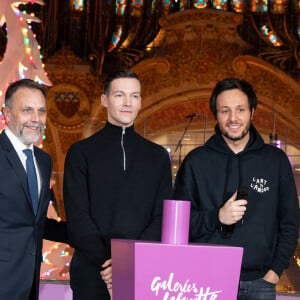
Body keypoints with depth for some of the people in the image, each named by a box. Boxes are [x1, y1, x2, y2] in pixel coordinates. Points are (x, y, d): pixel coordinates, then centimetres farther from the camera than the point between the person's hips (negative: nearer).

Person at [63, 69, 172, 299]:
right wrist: (105, 260, -17)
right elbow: (77, 218, -3)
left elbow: (162, 217, 3)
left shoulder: (158, 156, 11)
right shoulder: (82, 152, 5)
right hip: (92, 274, -1)